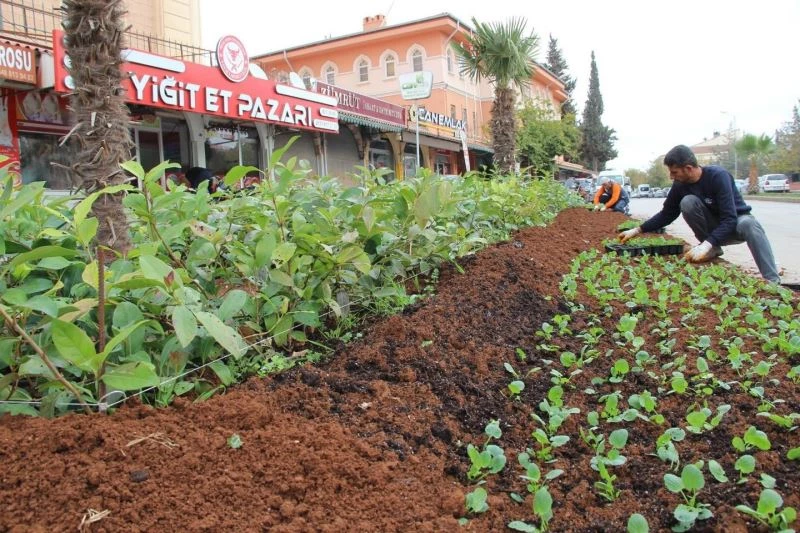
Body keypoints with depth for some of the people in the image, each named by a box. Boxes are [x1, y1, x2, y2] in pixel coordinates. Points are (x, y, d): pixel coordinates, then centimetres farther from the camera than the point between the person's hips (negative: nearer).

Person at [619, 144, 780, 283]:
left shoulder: (718, 176, -29)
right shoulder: (680, 184, -13)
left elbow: (729, 219, -35)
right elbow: (667, 214, 0)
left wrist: (706, 245, -48)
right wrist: (637, 230, -8)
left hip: (735, 222, -4)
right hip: (712, 227, 4)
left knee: (748, 224, -40)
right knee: (688, 201, -24)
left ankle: (772, 282, -40)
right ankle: (713, 249, -9)